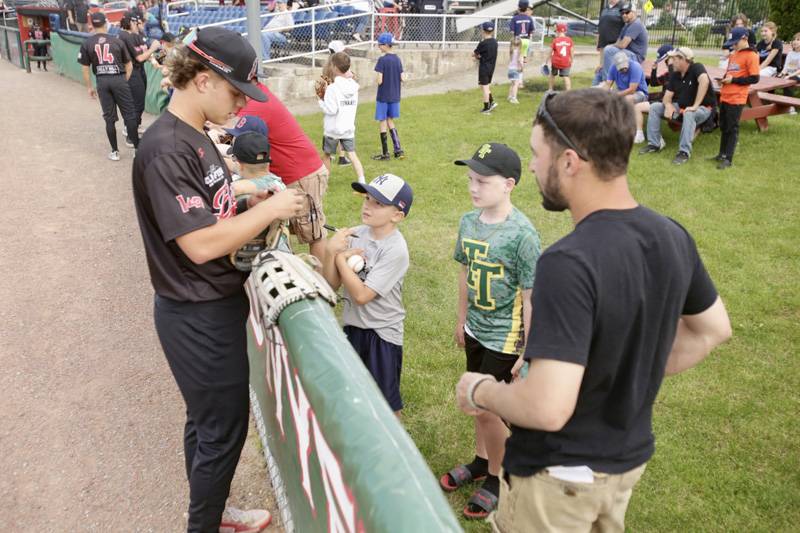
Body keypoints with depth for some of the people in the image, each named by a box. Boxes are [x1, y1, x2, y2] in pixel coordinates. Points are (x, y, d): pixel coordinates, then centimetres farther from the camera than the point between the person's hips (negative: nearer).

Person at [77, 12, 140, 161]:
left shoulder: (87, 44, 5)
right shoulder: (117, 41, 5)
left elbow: (85, 69, 4)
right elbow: (129, 66, 7)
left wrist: (89, 87, 14)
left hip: (102, 82, 1)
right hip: (119, 79, -1)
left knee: (109, 118, 8)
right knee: (129, 114, 2)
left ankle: (115, 151, 11)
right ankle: (137, 148, 1)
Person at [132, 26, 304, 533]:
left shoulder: (196, 138, 8)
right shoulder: (166, 149, -23)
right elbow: (201, 244, -28)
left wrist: (250, 203, -1)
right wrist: (269, 209, -19)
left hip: (217, 306, 9)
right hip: (198, 317, -9)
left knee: (208, 420, 23)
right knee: (224, 429, 7)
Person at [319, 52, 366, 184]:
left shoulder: (332, 88, -16)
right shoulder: (354, 86, 3)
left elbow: (331, 110, -20)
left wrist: (321, 102, -1)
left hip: (332, 129, -4)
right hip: (349, 128, 5)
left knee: (326, 155, 13)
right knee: (352, 154, 4)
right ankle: (362, 181, -7)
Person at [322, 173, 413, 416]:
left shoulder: (396, 250, -22)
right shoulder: (355, 234, -6)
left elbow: (361, 295, -24)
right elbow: (331, 285, -6)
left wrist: (340, 257, -18)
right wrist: (331, 251, -22)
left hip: (383, 332, -6)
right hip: (352, 325, 6)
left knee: (386, 401, 11)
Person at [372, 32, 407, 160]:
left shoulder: (382, 60, -16)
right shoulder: (398, 59, 3)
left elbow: (379, 81, -19)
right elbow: (403, 79, 2)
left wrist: (377, 80, 2)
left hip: (383, 97, -6)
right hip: (395, 96, 6)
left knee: (383, 122, 4)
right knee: (390, 121, 19)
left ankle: (385, 154, 9)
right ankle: (398, 150, 13)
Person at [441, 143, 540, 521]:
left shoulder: (522, 235, -23)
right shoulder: (469, 221, -4)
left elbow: (530, 299, -18)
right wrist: (462, 320, 16)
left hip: (505, 338, -6)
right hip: (476, 331, 6)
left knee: (487, 408, 3)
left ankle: (497, 478, 28)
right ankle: (481, 461, 43)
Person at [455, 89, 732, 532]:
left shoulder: (569, 263, -33)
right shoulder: (672, 237, -8)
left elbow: (547, 408, -36)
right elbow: (713, 329, 8)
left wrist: (479, 391, -17)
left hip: (559, 475, -7)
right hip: (629, 458, 7)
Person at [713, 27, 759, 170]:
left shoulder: (751, 56, -10)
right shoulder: (733, 55, 14)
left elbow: (754, 78, -14)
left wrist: (733, 80, -16)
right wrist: (724, 80, 4)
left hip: (736, 99, -8)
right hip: (725, 97, 8)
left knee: (732, 128, -4)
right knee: (723, 127, 14)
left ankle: (728, 159, 0)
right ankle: (722, 154, 25)